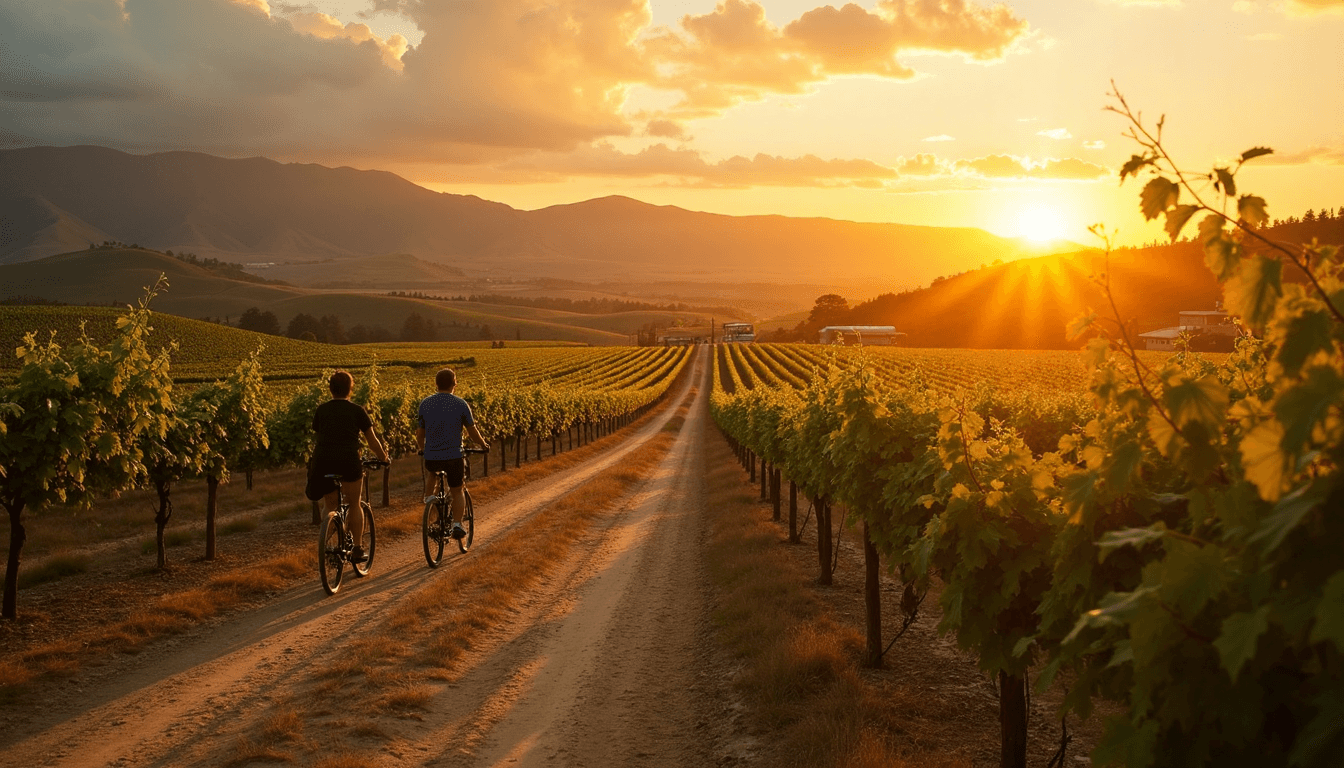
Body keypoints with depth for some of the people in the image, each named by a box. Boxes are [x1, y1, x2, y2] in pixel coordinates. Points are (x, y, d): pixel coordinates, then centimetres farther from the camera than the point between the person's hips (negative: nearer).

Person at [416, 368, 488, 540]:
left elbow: (419, 433, 8)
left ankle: (429, 498, 13)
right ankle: (457, 524, 2)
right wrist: (483, 444, 20)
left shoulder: (425, 403, 1)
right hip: (454, 455, -2)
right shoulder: (460, 404, -5)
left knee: (430, 473, 35)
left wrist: (422, 449, 28)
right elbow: (472, 431, 1)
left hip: (431, 456, 2)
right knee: (457, 492, 15)